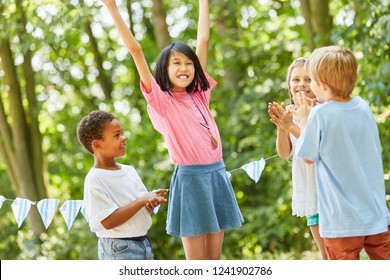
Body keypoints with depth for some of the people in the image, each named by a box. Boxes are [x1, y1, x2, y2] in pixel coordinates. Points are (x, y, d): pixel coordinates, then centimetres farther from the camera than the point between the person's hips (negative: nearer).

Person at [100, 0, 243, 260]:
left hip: (217, 174, 5)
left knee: (215, 259, 8)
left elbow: (203, 40, 15)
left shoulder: (199, 94, 10)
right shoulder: (161, 100, -3)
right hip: (190, 178, -5)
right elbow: (136, 50, -8)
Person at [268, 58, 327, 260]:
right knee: (326, 255, 15)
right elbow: (284, 154, -1)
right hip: (311, 193, 5)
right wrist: (281, 127, -17)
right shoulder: (289, 113, 3)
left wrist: (291, 126, -30)